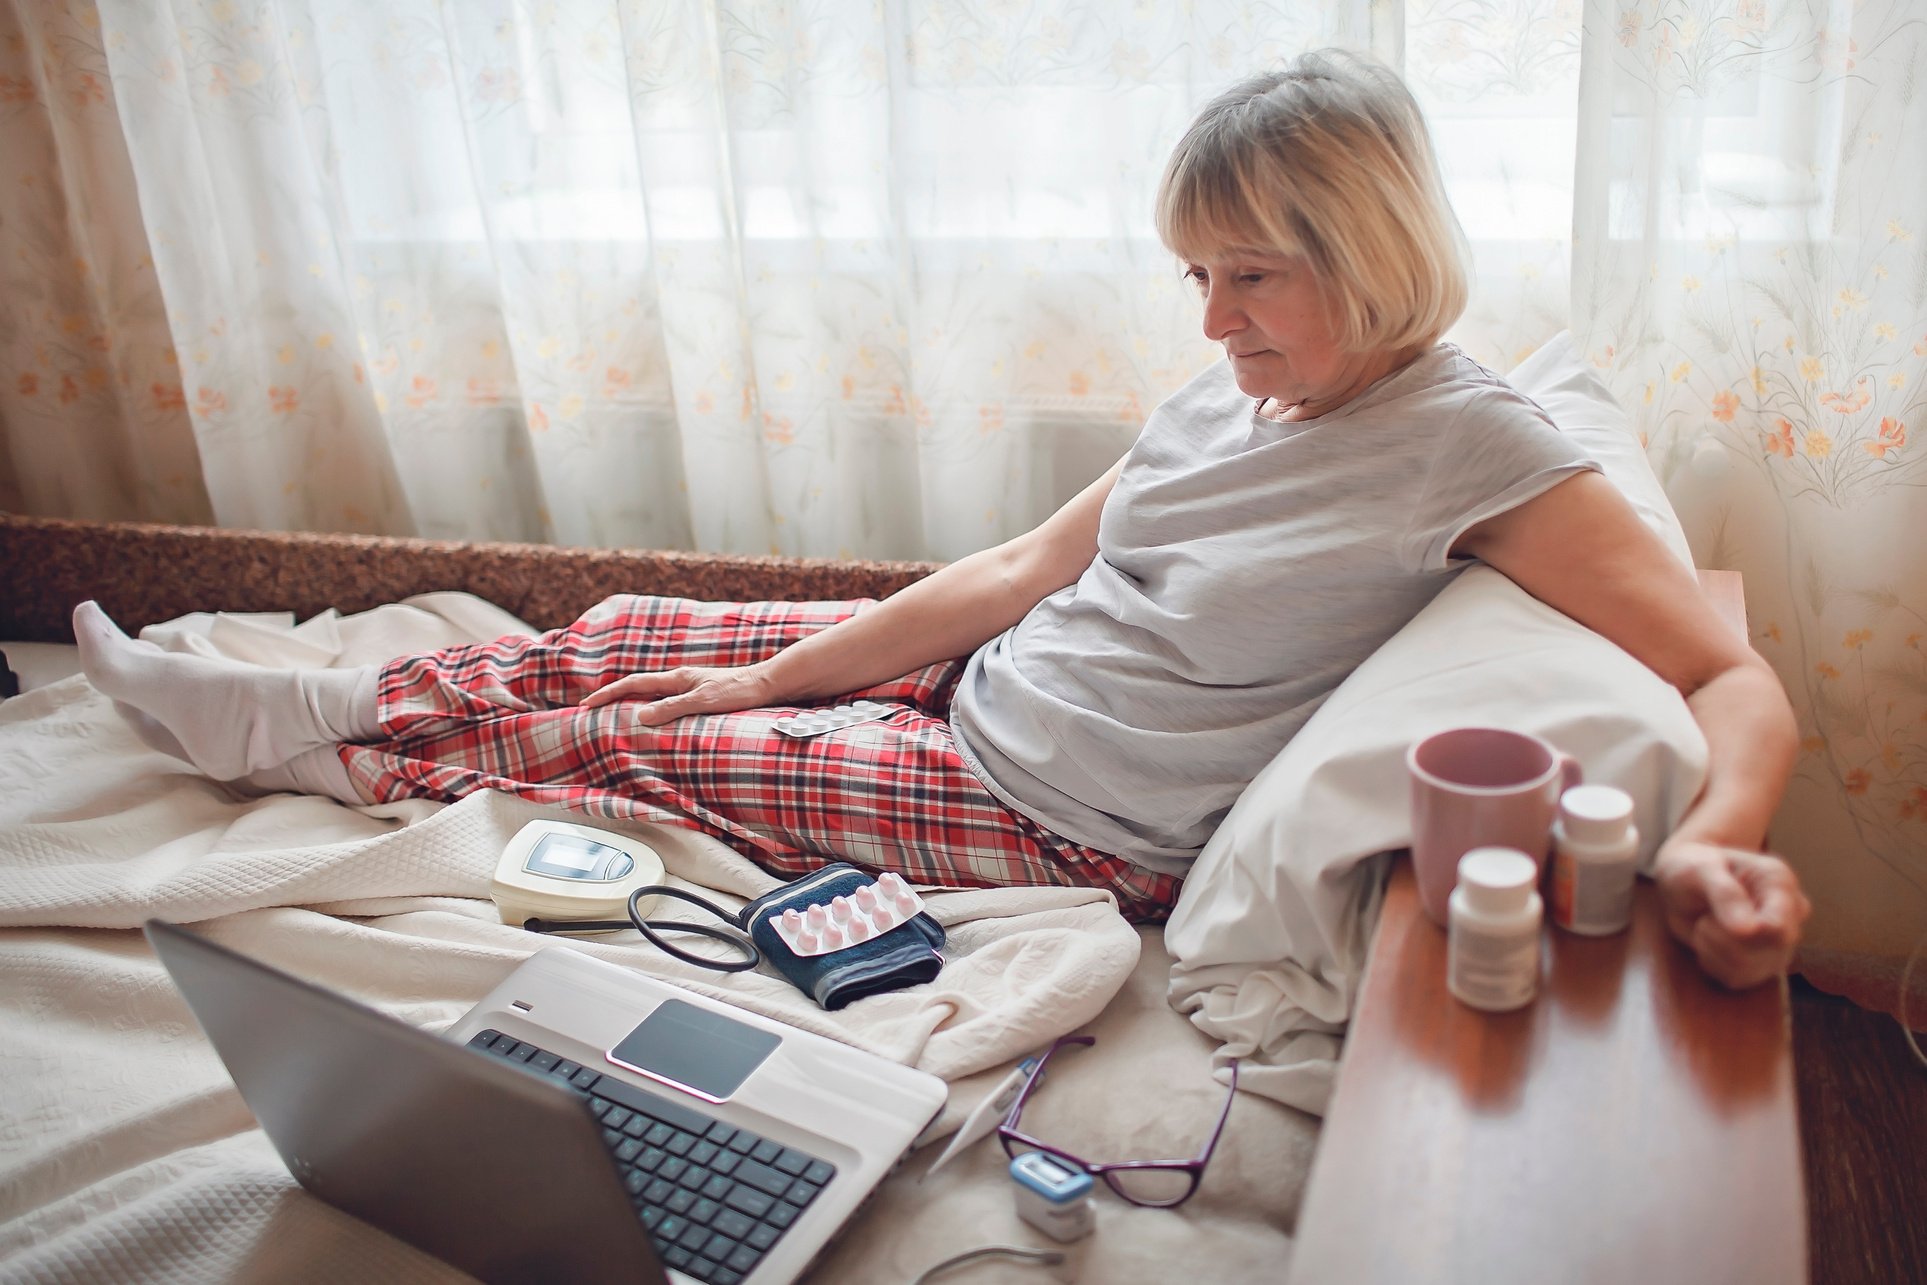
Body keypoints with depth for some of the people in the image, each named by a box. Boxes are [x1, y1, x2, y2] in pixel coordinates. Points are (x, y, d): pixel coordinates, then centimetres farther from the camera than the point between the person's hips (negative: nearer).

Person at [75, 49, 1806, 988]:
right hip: (985, 682, 7)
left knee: (632, 742, 0)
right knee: (634, 637, 6)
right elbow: (1027, 565, 6)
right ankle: (293, 718, 27)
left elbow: (1736, 679, -17)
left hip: (1066, 828, -6)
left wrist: (1711, 844, -41)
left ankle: (311, 747, 27)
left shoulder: (1470, 443, -18)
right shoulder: (1225, 397, 3)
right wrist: (777, 673, 6)